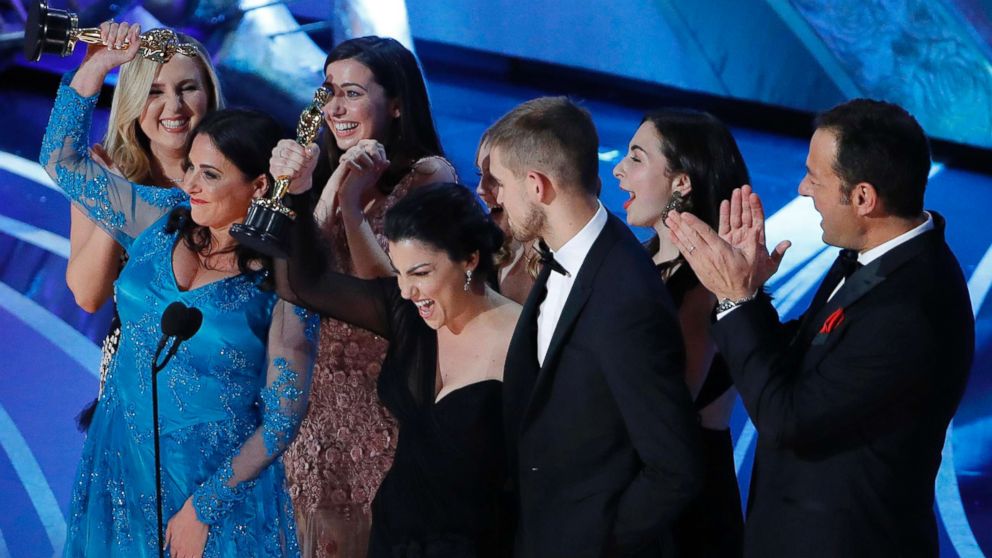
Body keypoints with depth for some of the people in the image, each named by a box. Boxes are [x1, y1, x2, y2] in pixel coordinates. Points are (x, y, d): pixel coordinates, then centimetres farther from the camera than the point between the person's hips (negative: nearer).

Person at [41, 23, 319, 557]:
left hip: (219, 487, -4)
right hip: (122, 468, 5)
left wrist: (201, 508, -15)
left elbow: (282, 418, -13)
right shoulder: (162, 220, -1)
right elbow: (62, 160, 7)